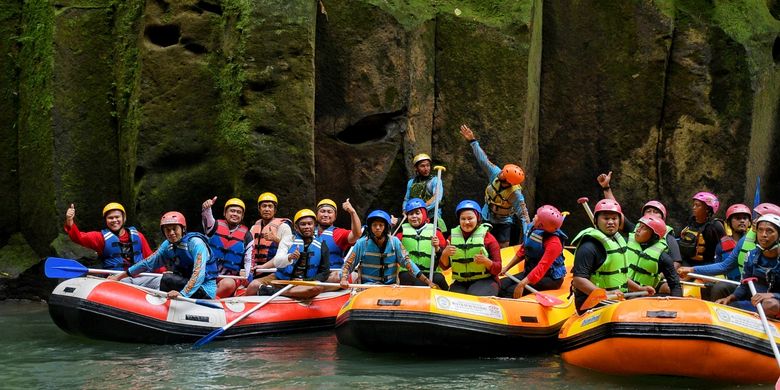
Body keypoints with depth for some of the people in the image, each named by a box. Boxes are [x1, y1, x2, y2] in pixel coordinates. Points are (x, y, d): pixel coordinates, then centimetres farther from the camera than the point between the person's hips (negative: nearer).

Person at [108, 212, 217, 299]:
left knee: (168, 279, -23)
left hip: (206, 291, -8)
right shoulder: (168, 245, 6)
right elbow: (148, 263, 13)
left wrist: (182, 294, -43)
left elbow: (199, 273, -30)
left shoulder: (195, 243, -18)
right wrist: (120, 276, 10)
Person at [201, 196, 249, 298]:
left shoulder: (245, 234, 8)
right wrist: (206, 208, -41)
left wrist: (244, 277, -5)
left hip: (231, 278, -1)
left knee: (228, 284, -36)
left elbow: (248, 260, 11)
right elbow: (207, 218, -18)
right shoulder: (216, 226, 7)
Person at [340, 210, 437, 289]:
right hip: (369, 284, -2)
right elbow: (348, 264, 2)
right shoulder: (362, 243, -2)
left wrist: (427, 281, -10)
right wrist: (344, 279, -20)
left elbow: (406, 262, -1)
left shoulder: (394, 242, 2)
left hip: (391, 284, 2)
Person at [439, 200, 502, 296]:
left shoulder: (488, 238, -2)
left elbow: (497, 269, -4)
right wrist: (445, 254, -10)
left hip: (485, 281, -2)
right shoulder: (453, 237, 8)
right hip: (460, 283, 2)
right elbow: (444, 266, 11)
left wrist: (486, 261, -25)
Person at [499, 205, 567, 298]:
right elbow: (522, 251, 14)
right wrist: (506, 268, 12)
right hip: (530, 272, 9)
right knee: (501, 285, -8)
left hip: (550, 279, -9)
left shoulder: (554, 243, -25)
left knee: (512, 291, -26)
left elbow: (542, 268, -32)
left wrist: (522, 284, -38)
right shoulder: (533, 230, 1)